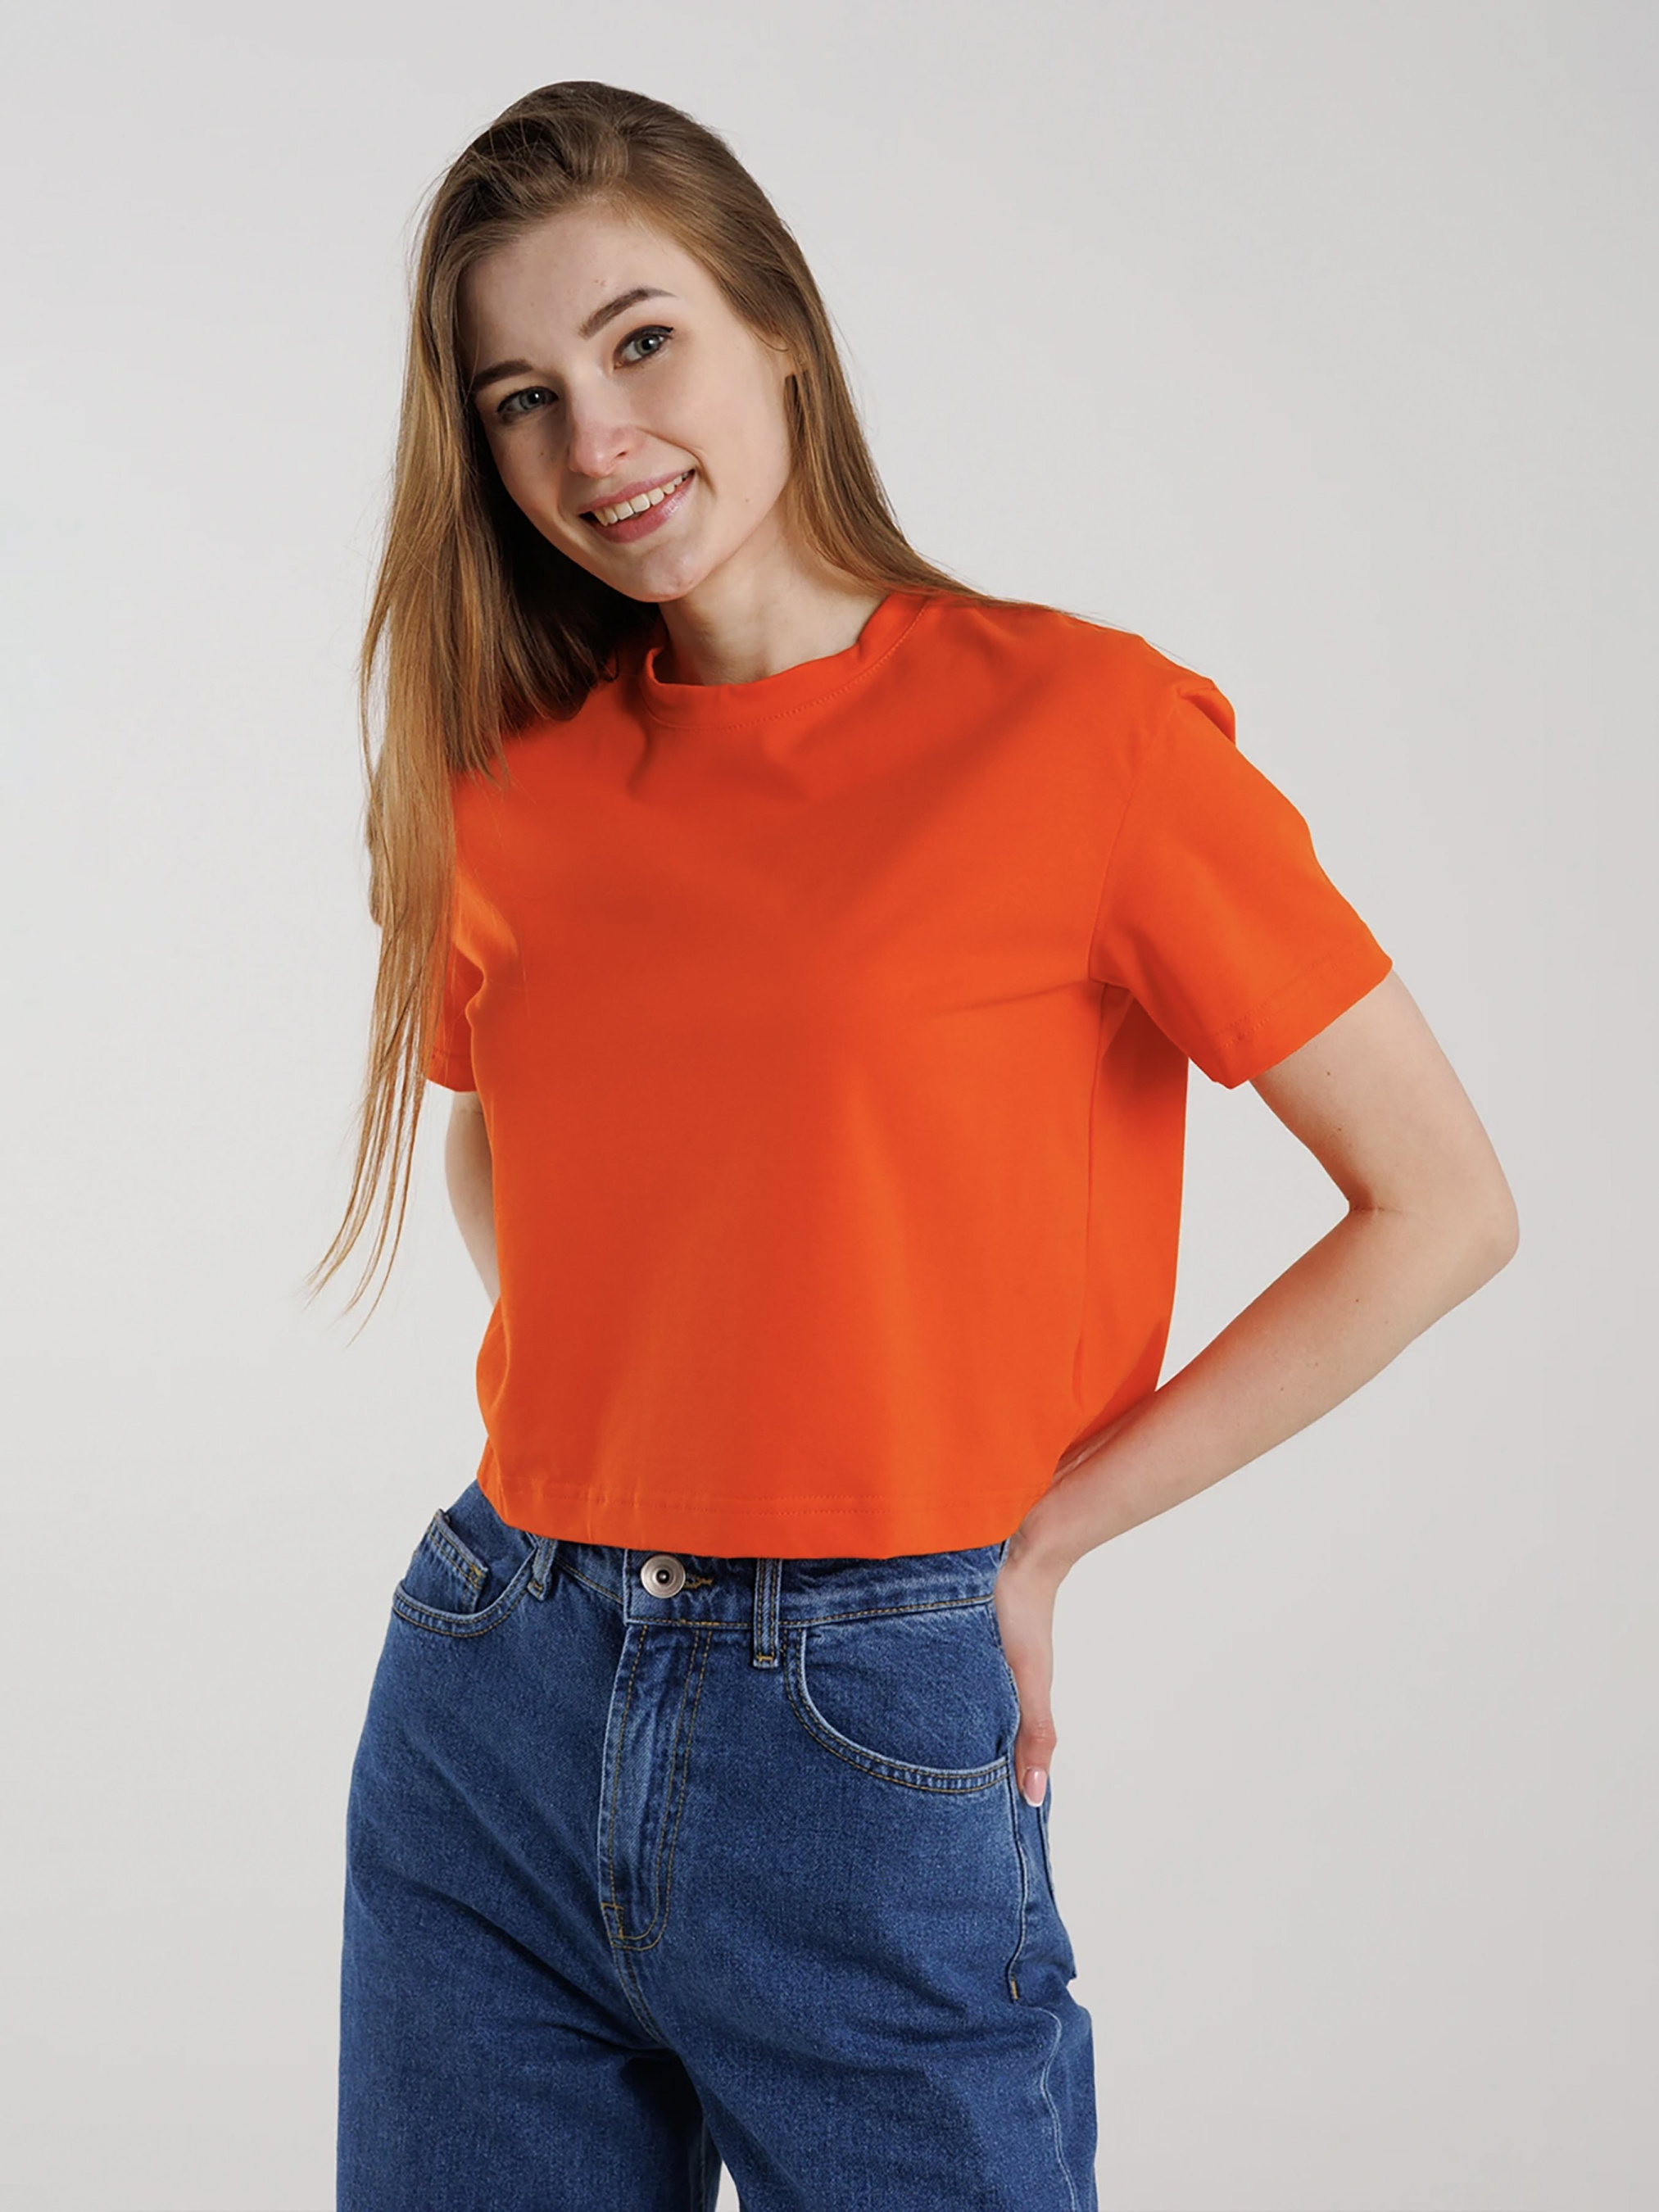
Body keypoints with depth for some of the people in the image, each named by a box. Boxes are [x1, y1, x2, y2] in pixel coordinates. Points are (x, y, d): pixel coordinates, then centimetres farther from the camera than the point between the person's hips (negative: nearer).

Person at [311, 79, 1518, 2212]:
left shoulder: (1079, 720, -9)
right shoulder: (511, 783, 4)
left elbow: (1442, 1204, -7)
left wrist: (1044, 1529, -6)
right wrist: (609, 1440, 6)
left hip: (869, 1740, -4)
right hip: (490, 1715, 4)